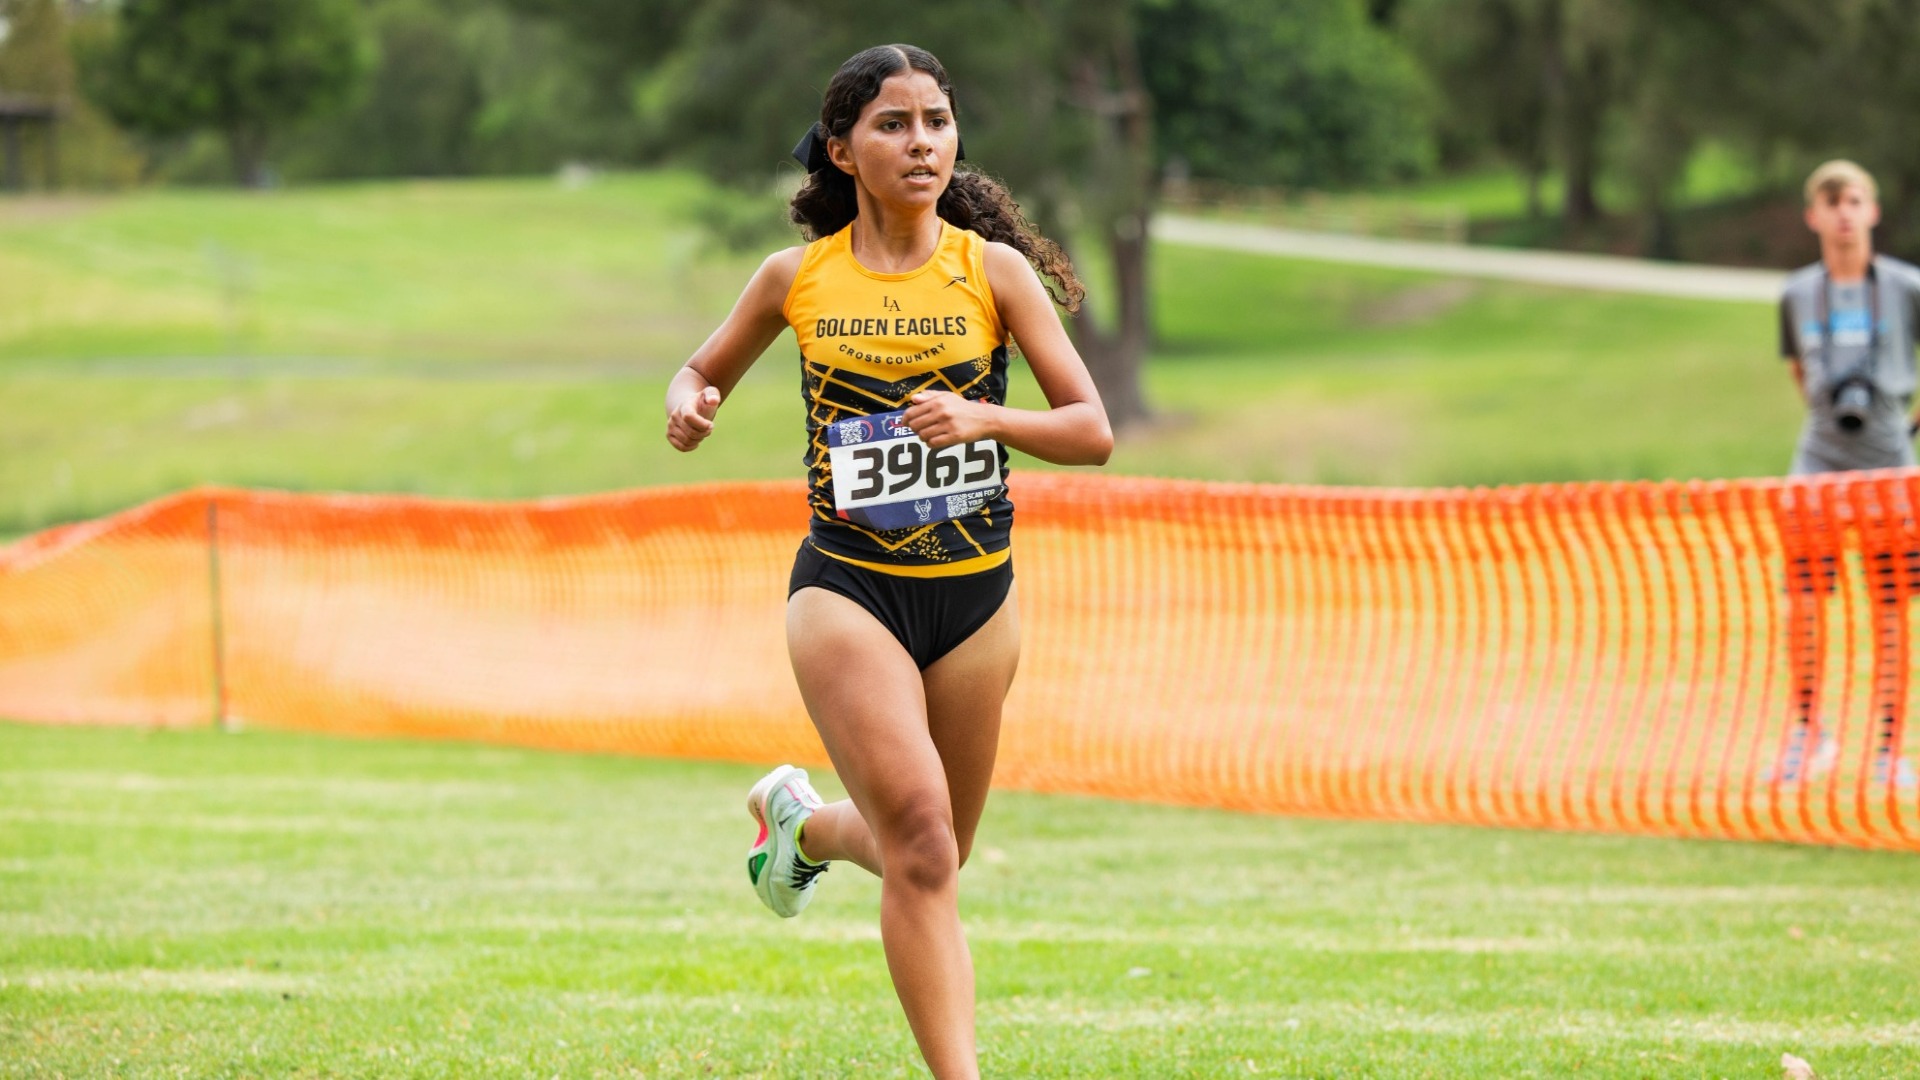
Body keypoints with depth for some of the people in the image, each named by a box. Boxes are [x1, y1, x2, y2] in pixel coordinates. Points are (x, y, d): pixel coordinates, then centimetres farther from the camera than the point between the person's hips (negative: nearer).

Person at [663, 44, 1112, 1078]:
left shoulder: (994, 269, -2)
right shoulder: (798, 276, 0)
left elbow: (1090, 431, -3)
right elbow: (703, 371, 17)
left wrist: (984, 418, -21)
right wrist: (688, 407, -7)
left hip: (974, 596, 2)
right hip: (847, 590, -2)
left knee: (928, 857, 13)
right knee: (921, 840, -20)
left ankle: (800, 822, 46)